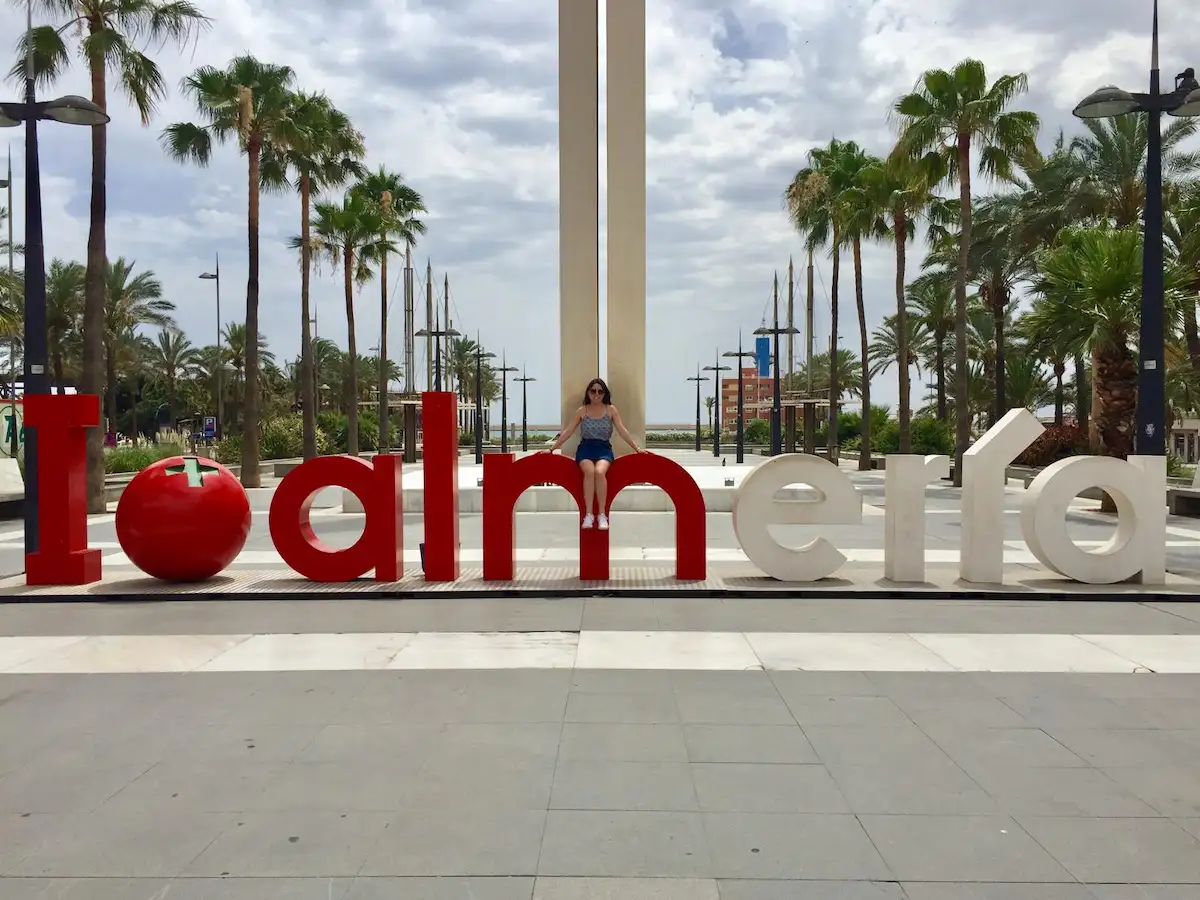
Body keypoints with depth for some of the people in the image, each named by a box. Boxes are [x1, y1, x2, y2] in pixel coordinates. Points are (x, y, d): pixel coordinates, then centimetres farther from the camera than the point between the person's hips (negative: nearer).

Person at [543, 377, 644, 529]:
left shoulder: (611, 410, 7)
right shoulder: (581, 411, 9)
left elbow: (622, 431, 4)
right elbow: (567, 432, 11)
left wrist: (637, 448, -5)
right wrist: (552, 449, 7)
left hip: (604, 449, 0)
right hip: (585, 448, 1)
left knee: (599, 471, -34)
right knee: (589, 471, -33)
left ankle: (602, 515, -27)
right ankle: (588, 514, -30)